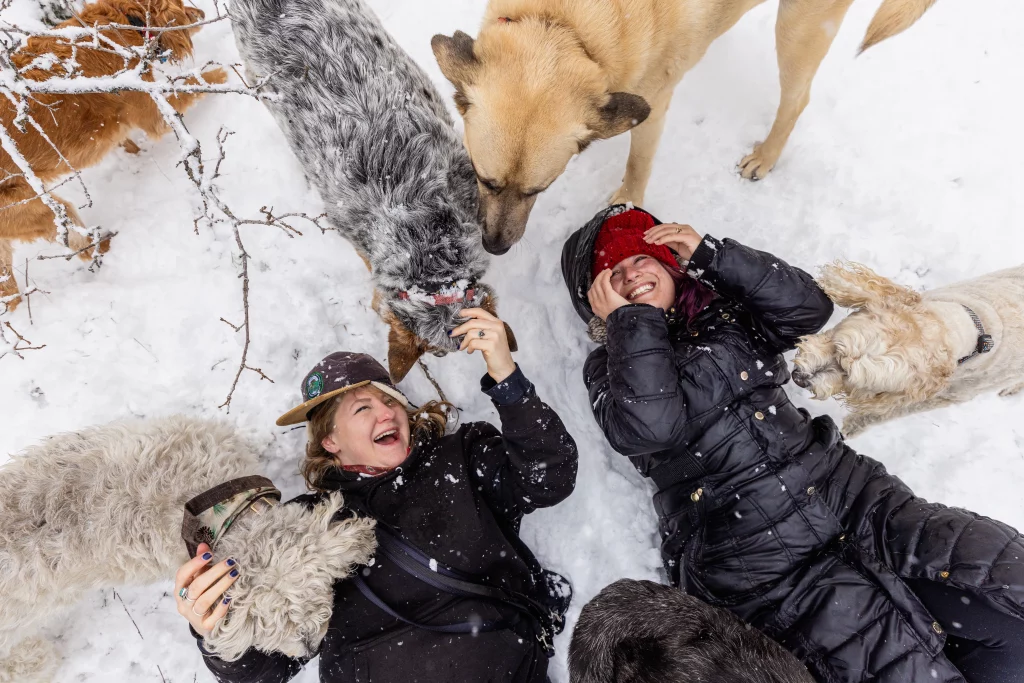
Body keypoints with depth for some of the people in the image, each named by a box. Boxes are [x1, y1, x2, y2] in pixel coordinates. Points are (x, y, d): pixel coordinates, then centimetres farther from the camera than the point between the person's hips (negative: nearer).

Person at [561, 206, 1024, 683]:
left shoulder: (724, 314, 16)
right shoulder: (611, 367, 6)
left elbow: (808, 307, 1)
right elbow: (649, 426, -14)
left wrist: (709, 254, -1)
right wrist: (627, 319, -6)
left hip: (845, 489, 5)